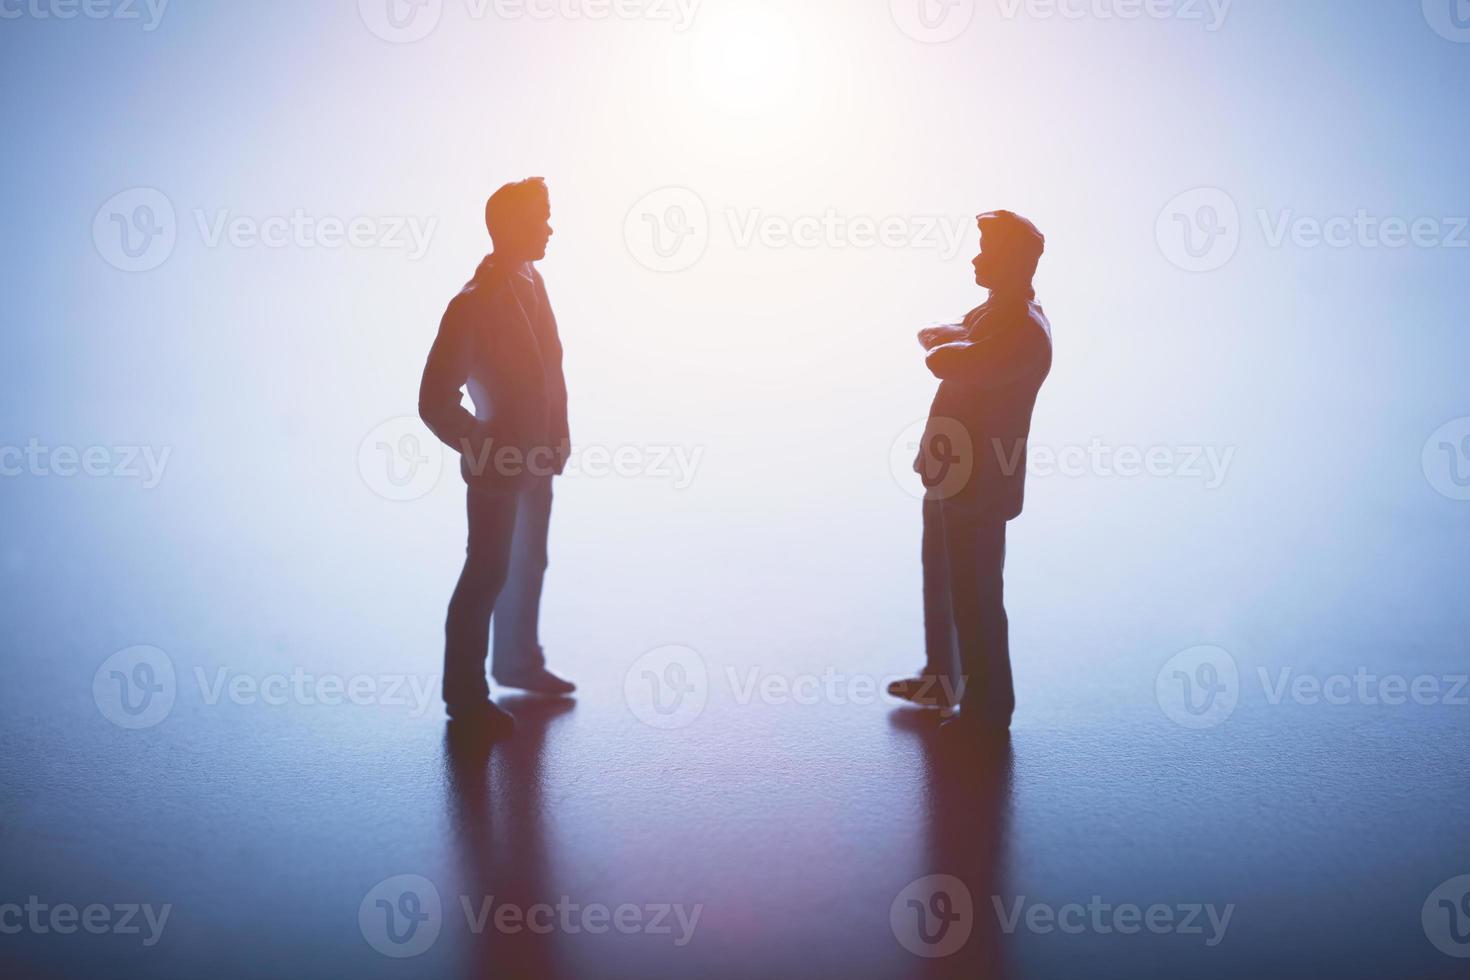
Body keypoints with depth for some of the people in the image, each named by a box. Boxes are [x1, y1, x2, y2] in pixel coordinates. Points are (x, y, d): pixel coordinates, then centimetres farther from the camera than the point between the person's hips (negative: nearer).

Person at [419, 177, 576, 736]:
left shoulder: (531, 282, 2)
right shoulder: (473, 305, -23)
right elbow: (435, 403, -24)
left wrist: (557, 436, 6)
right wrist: (484, 453, -15)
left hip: (535, 460, 8)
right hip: (498, 469, -8)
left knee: (527, 566, 22)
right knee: (486, 576, 4)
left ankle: (518, 663, 41)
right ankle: (465, 695, 18)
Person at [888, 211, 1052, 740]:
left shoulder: (1024, 332, -24)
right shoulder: (993, 312, 10)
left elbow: (943, 362, -32)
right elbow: (930, 336, 15)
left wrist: (942, 345, -9)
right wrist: (949, 339, -7)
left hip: (981, 487, -11)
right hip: (949, 473, 11)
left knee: (976, 597, 0)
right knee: (940, 584, 23)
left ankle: (988, 710, 14)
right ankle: (942, 680, 40)